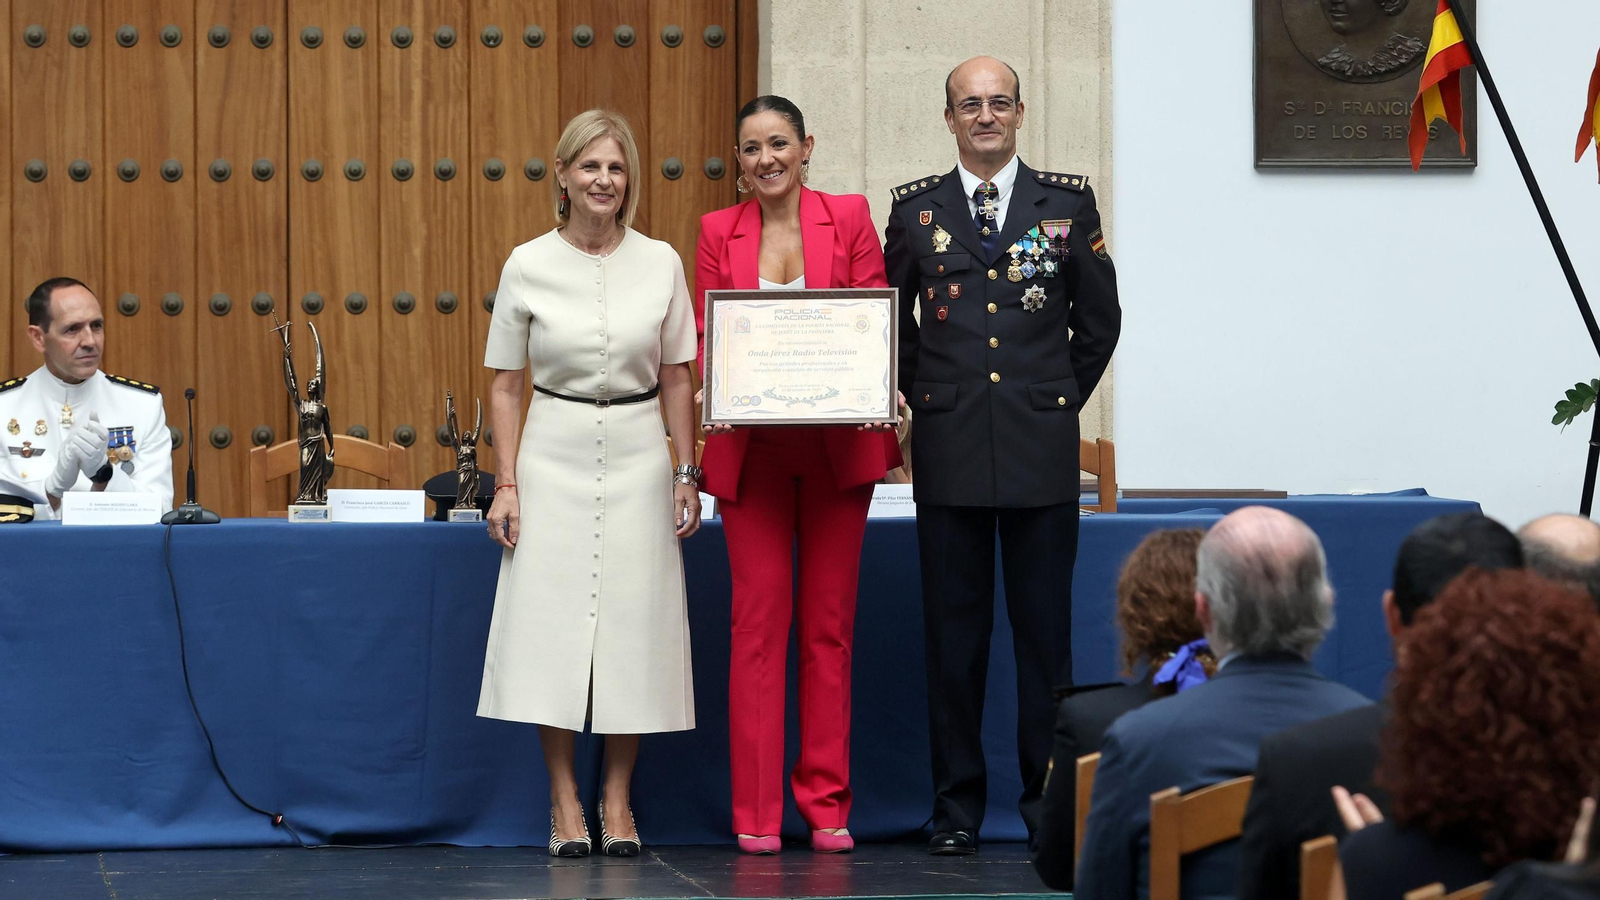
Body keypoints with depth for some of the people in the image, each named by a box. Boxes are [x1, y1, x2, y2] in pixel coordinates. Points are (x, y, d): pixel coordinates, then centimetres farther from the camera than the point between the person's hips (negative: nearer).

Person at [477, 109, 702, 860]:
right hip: (554, 459, -1)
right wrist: (507, 483, -3)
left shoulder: (661, 263, 2)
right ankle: (564, 805, 5)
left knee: (633, 628, 1)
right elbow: (504, 385, 3)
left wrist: (687, 474, 3)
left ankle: (617, 802, 11)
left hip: (636, 460, 1)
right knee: (553, 622, -3)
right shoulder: (528, 267, -1)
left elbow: (677, 380, 7)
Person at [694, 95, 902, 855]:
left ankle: (826, 805, 10)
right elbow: (707, 339, 6)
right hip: (752, 448, 0)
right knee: (758, 621, -3)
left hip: (837, 443, 0)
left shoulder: (849, 217, 4)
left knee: (829, 625, 4)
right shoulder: (718, 232, 7)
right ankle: (756, 813, 0)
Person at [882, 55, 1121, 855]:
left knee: (1045, 631, 2)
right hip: (948, 453, 0)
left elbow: (1099, 321, 12)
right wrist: (924, 396, 9)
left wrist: (1059, 399, 10)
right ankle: (957, 804, 8)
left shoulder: (1067, 203, 6)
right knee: (953, 631, 3)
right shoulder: (915, 208, 7)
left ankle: (1049, 798, 8)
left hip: (1041, 450, 0)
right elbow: (892, 318, 16)